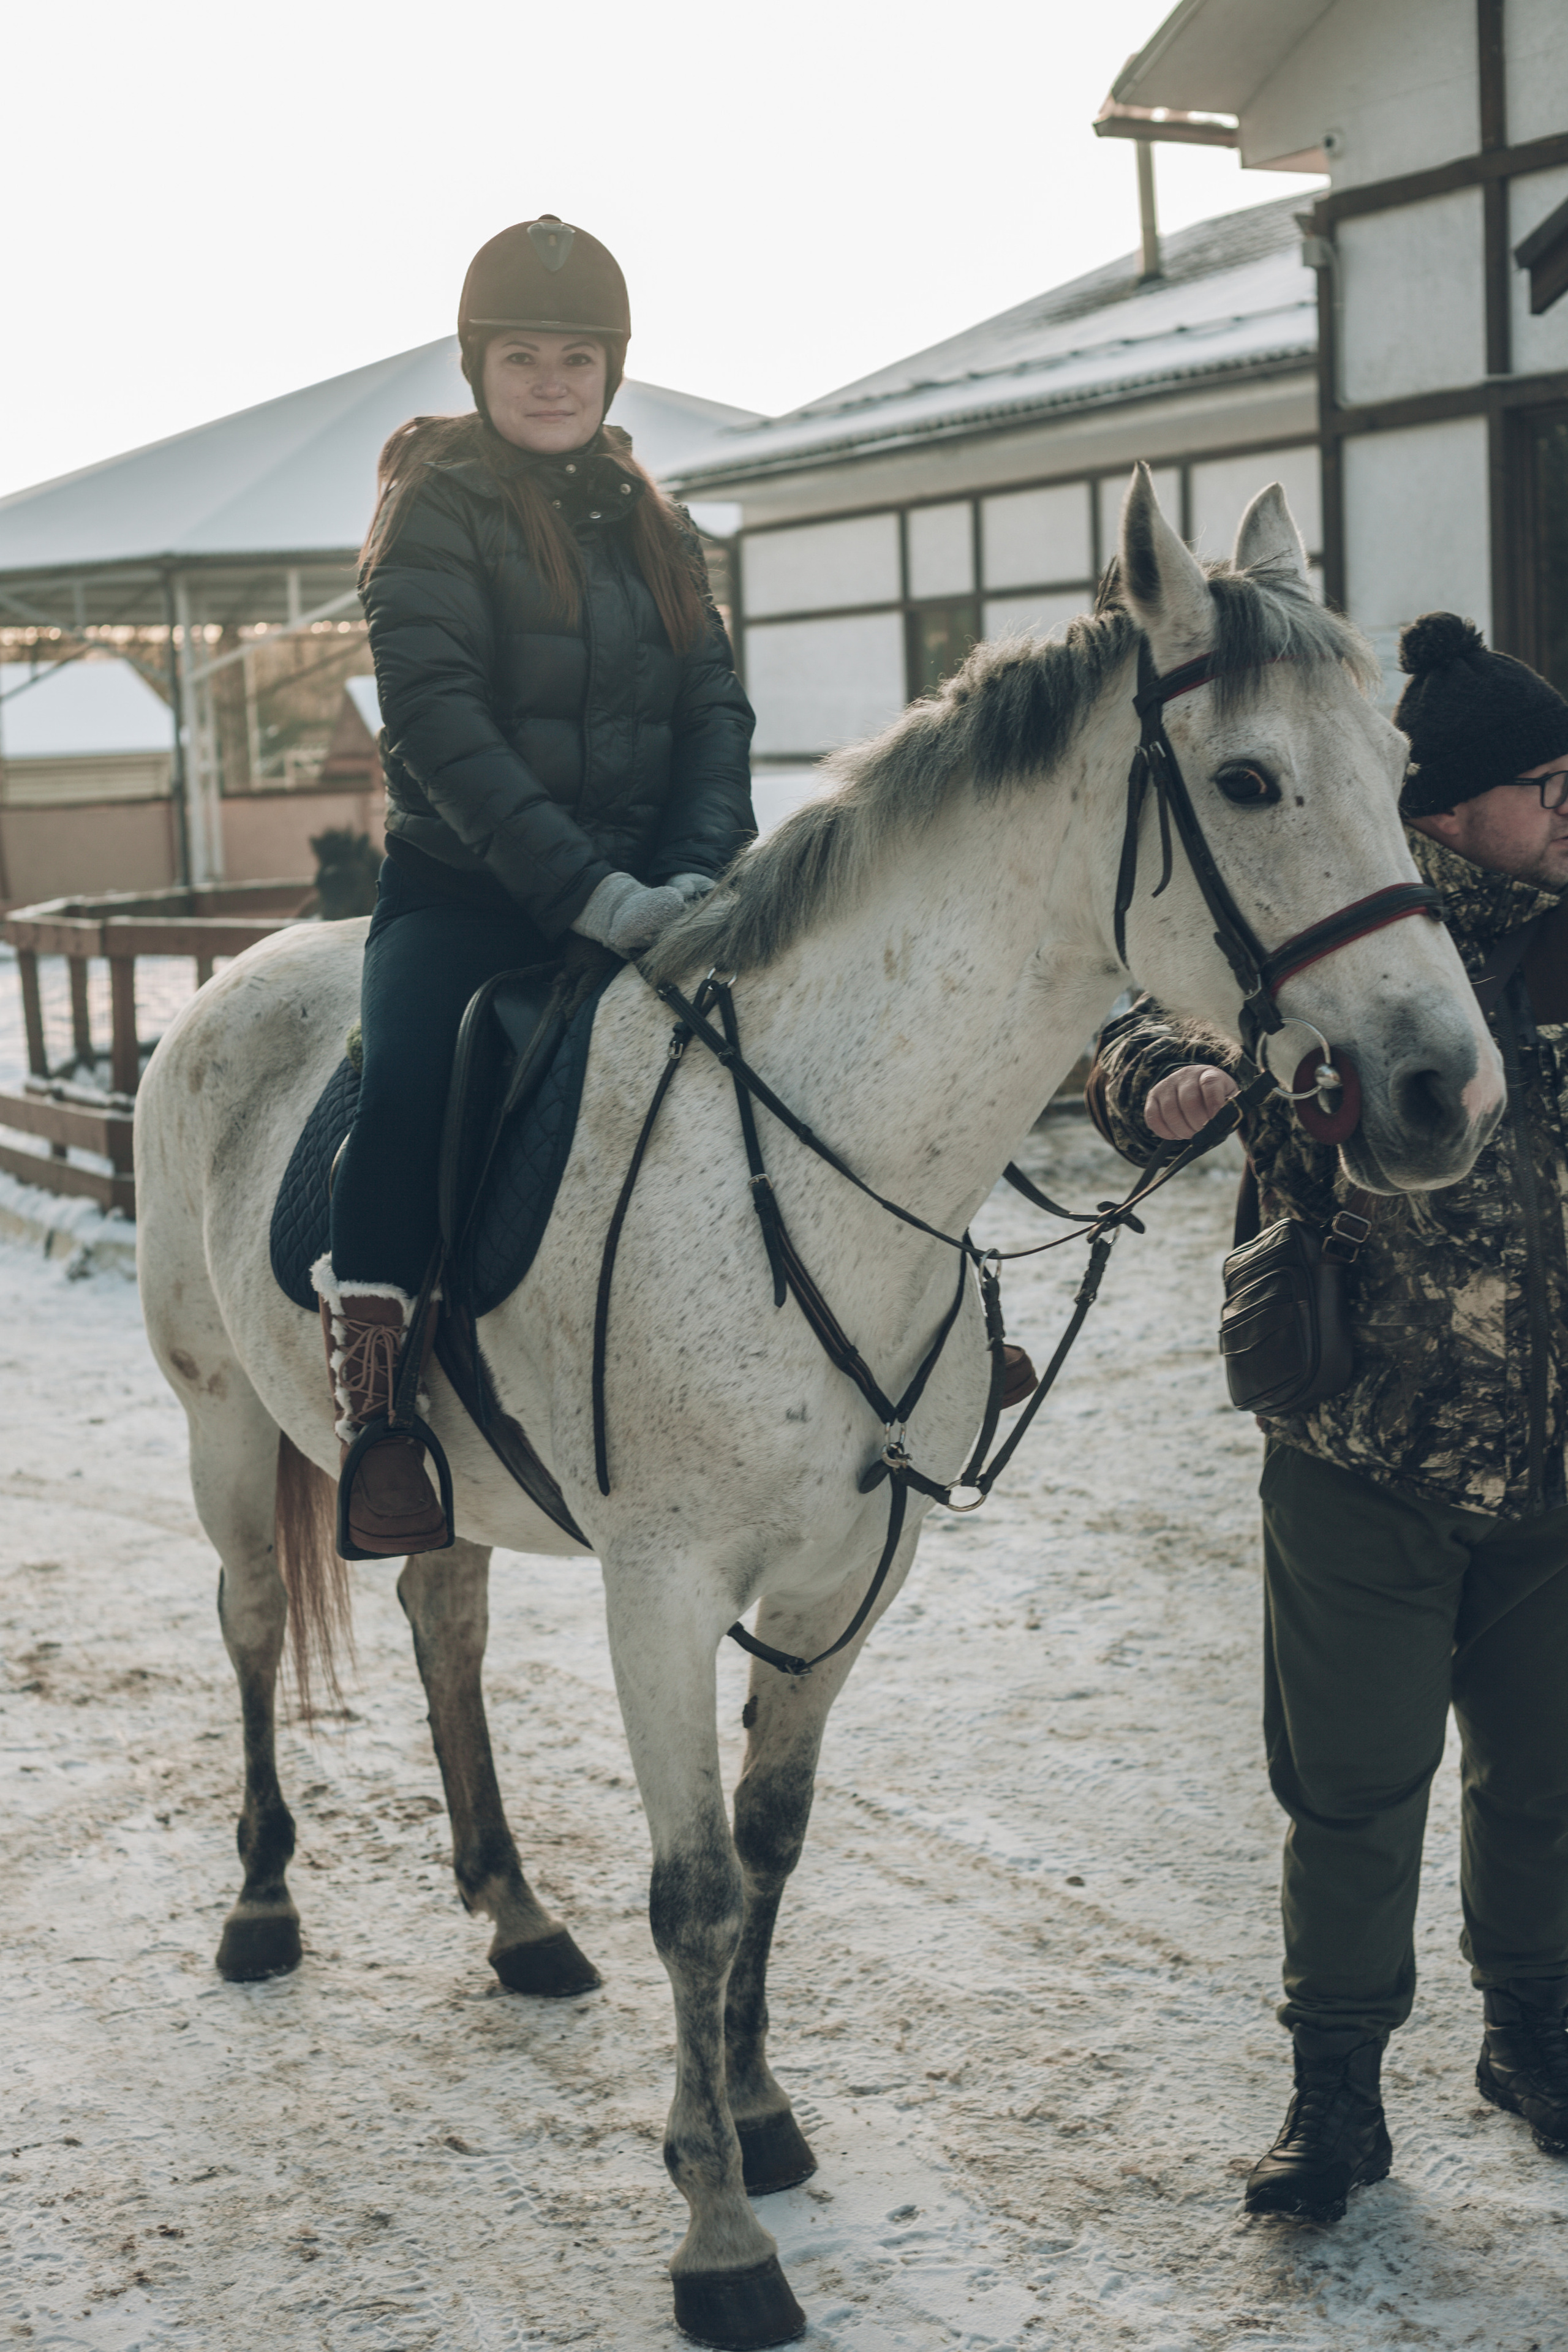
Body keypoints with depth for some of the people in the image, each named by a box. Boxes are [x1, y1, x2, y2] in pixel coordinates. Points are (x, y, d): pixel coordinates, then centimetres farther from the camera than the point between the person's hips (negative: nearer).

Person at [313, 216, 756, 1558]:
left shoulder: (650, 525, 15)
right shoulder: (439, 506, -2)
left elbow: (716, 705, 8)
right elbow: (438, 718, -15)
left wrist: (699, 871, -11)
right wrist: (586, 888, -24)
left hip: (639, 886, 5)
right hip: (466, 888, -5)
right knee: (407, 1089, -30)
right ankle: (371, 1402, -20)